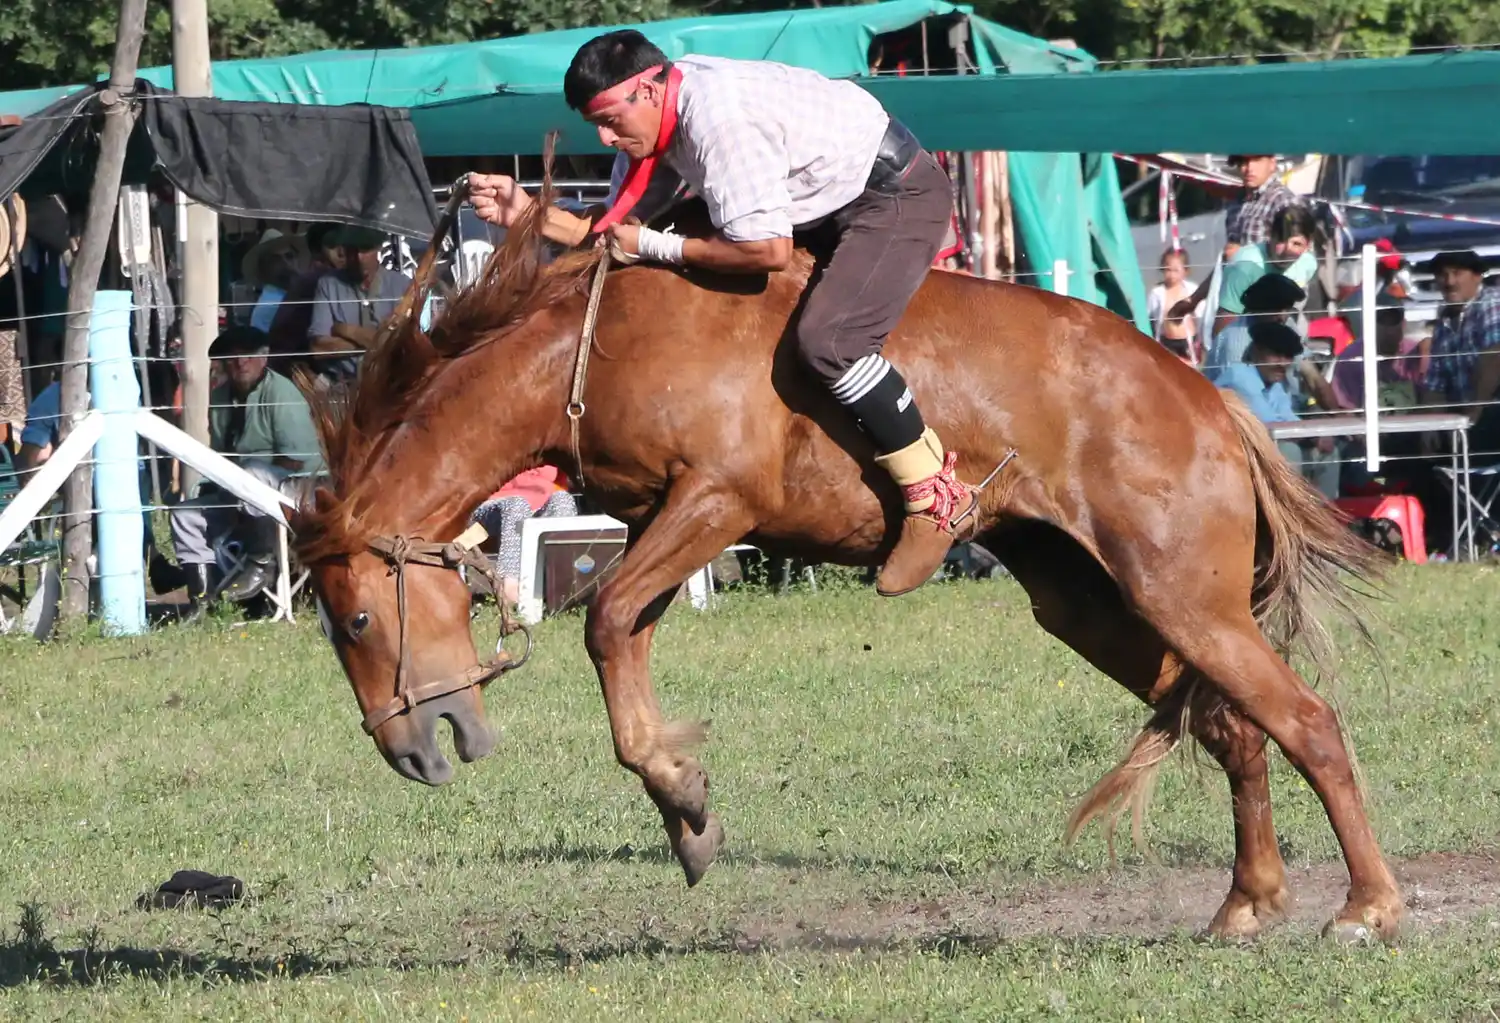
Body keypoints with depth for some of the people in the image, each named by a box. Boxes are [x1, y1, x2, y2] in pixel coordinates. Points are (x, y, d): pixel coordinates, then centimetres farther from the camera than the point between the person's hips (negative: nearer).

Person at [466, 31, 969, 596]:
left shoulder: (719, 118, -30)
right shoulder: (661, 117, 0)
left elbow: (768, 251, -30)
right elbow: (610, 233, 7)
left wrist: (654, 247, -20)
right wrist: (527, 213, -7)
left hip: (900, 195, -11)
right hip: (837, 206, 11)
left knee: (825, 338, -28)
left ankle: (936, 496, -18)